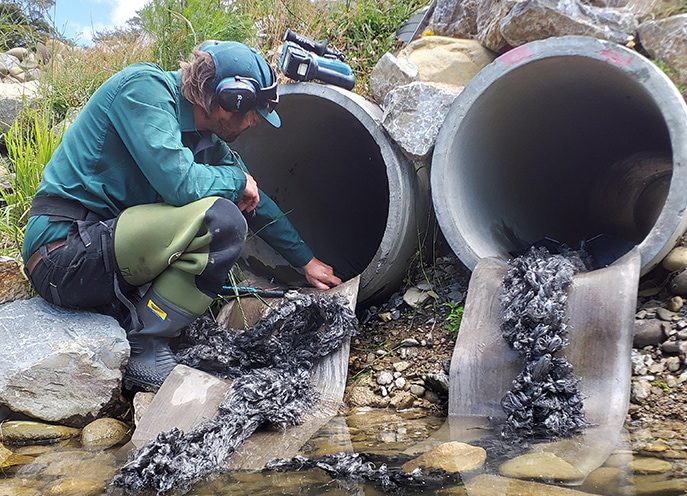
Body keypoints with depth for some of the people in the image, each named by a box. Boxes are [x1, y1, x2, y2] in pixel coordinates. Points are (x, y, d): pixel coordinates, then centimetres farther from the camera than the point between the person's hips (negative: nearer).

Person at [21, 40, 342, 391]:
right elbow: (179, 183, -27)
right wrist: (237, 178, -7)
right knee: (222, 220, -23)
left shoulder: (207, 138, 11)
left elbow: (254, 200, 22)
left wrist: (306, 260, 26)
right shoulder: (144, 88, -14)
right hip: (63, 253, -10)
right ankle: (142, 349, -13)